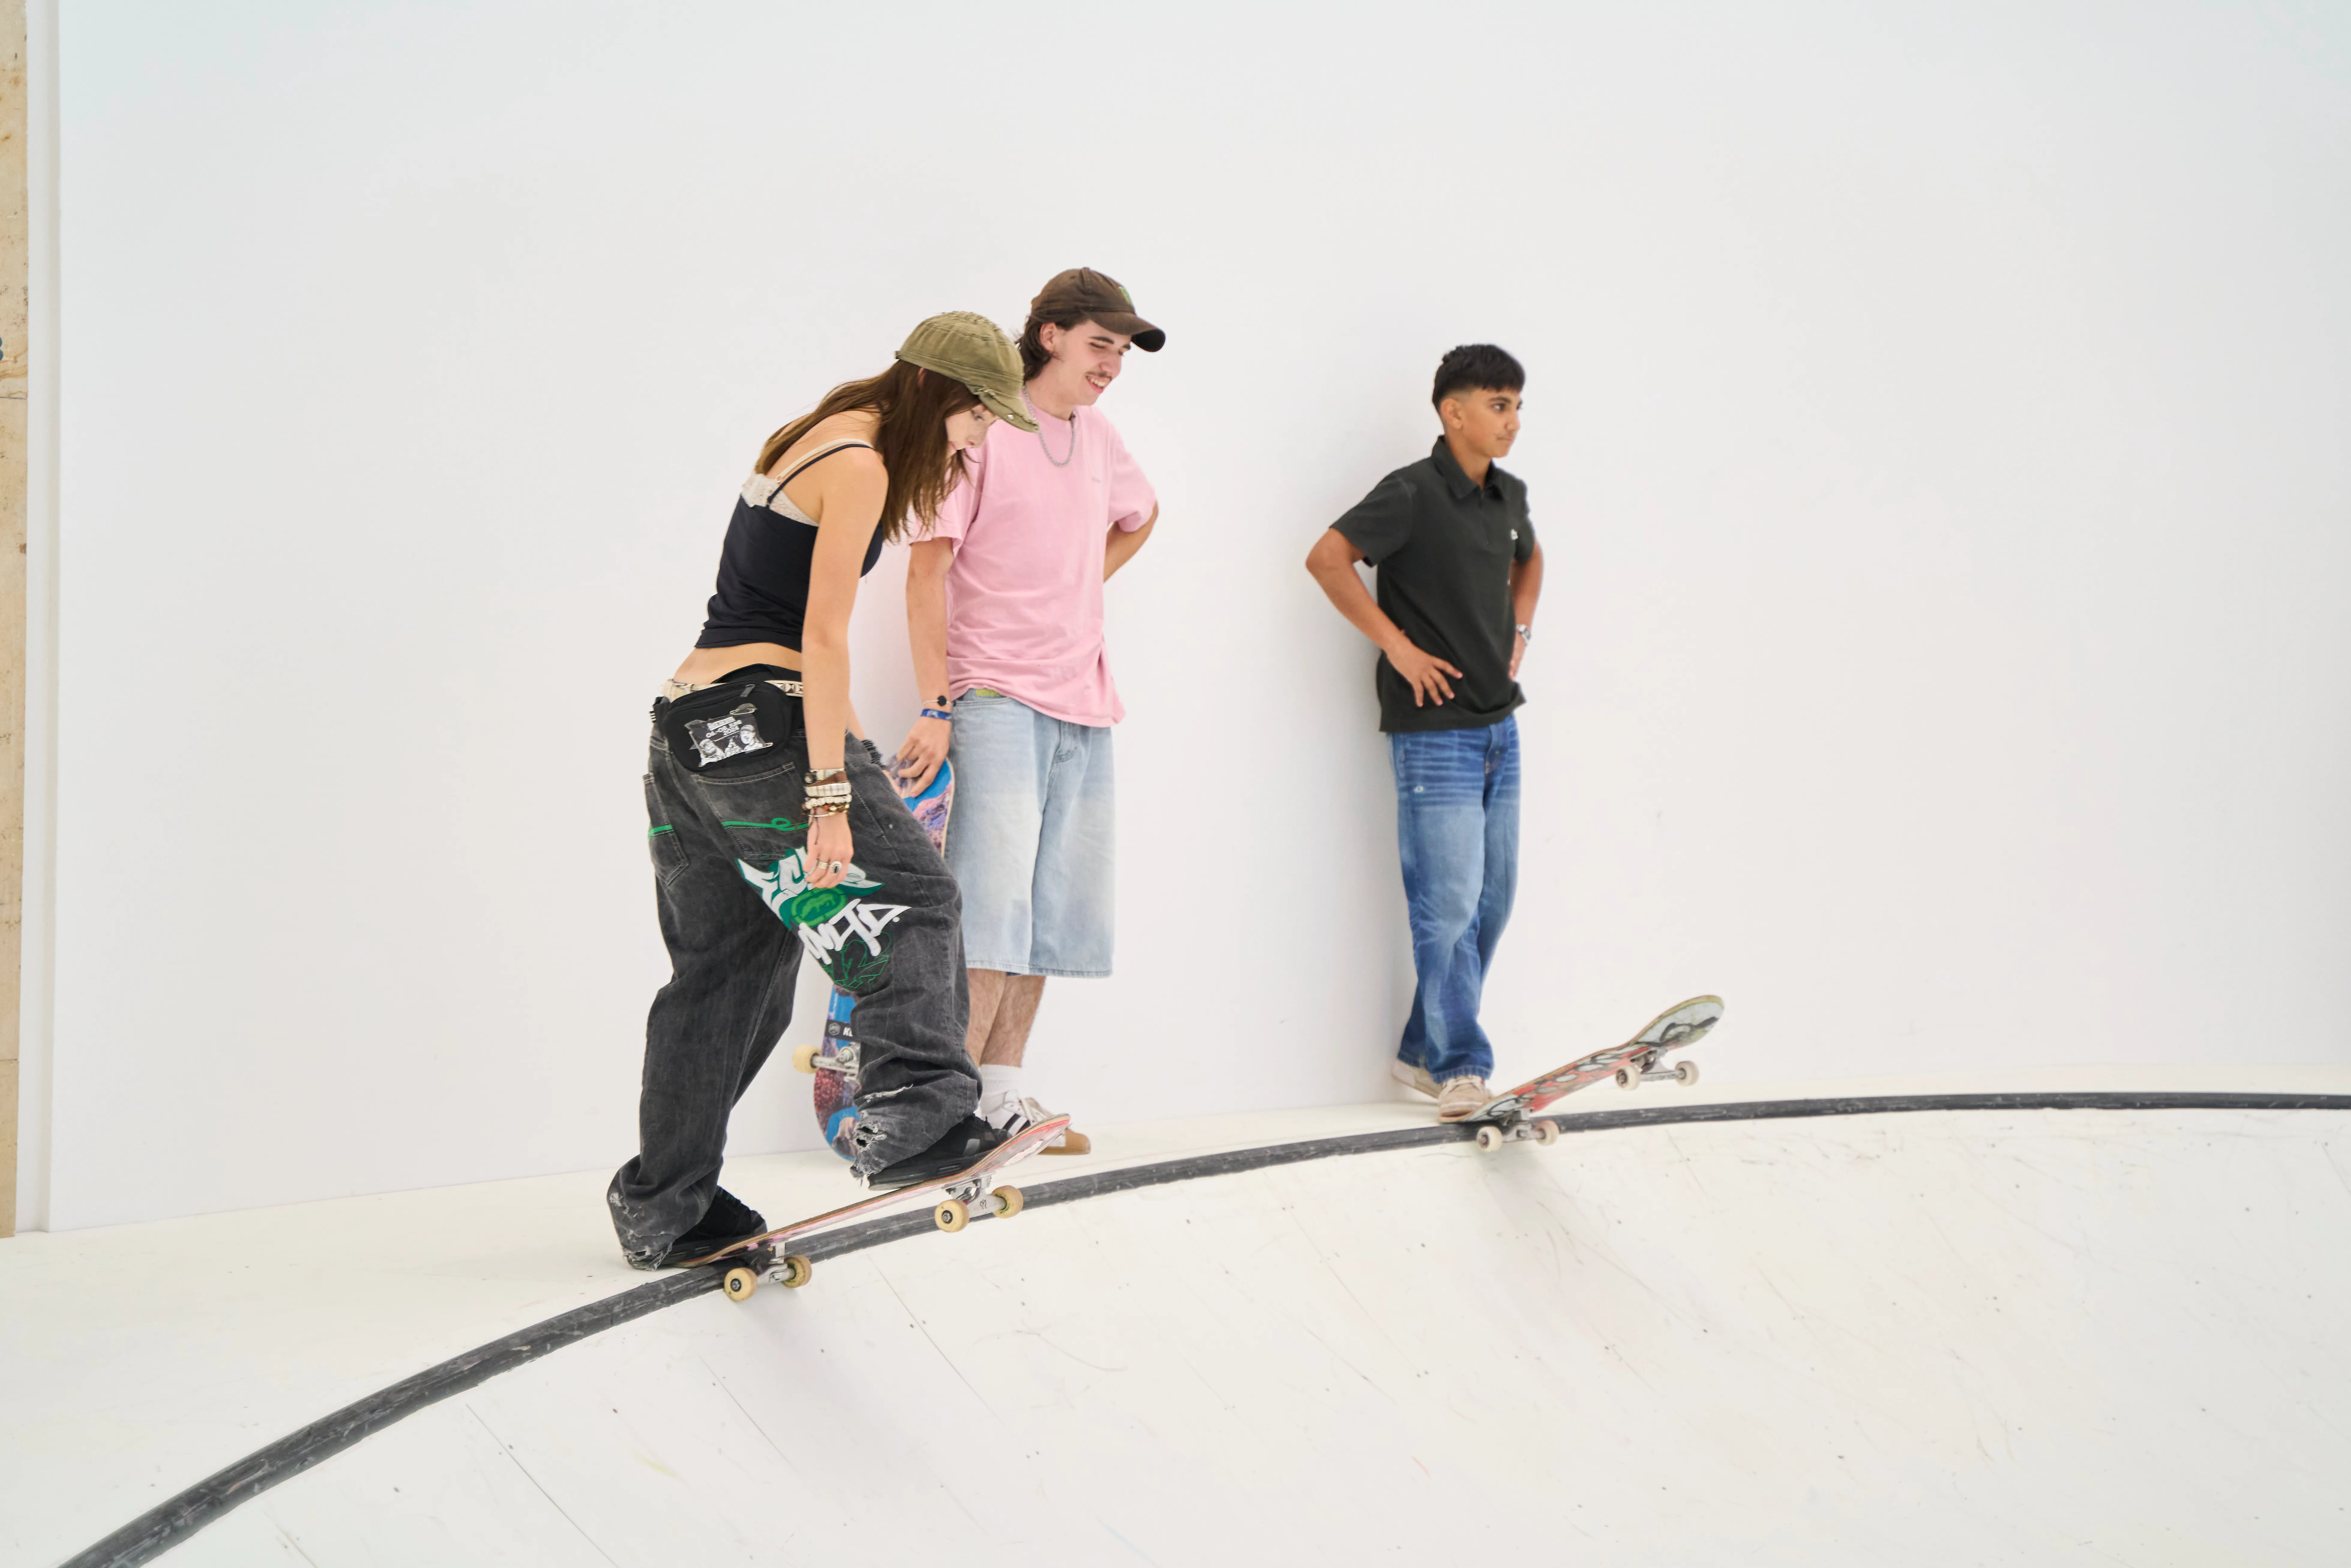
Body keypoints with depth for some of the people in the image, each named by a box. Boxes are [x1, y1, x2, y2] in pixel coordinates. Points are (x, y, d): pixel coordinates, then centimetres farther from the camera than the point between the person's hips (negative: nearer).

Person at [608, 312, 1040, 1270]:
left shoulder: (814, 441, 20)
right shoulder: (858, 465, -10)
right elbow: (822, 634, -17)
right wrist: (830, 791, -21)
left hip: (686, 723, 10)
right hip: (760, 718, -10)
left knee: (723, 969, 14)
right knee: (911, 899, -13)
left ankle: (661, 1208, 20)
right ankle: (911, 1111, -31)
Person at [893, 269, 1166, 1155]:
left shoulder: (1096, 436, 14)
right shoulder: (980, 431, -7)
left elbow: (1140, 517, 35)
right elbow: (928, 568, -10)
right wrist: (935, 707, -16)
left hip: (1083, 703, 7)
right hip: (996, 695, -7)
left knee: (1057, 904, 7)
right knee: (993, 898, -15)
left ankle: (1002, 1094, 14)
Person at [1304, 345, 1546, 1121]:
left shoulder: (1509, 496, 10)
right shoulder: (1413, 494, -12)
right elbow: (1327, 559, -19)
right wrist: (1397, 644, -16)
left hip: (1499, 724, 8)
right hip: (1434, 731, -8)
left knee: (1492, 899, 10)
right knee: (1449, 903, -7)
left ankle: (1425, 1052, 20)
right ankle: (1461, 1068, 0)